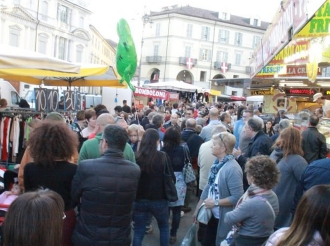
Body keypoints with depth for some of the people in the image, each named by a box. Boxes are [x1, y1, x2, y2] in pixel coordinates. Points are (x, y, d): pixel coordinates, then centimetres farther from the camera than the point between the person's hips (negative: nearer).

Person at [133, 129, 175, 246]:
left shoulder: (136, 157, -9)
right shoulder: (163, 157, -12)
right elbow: (172, 178, -6)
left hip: (139, 199, 1)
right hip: (159, 199, -1)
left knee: (138, 231, 14)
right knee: (164, 227, 24)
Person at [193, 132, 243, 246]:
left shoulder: (232, 168, -26)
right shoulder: (217, 163, -2)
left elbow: (237, 197, -28)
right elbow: (208, 188, 7)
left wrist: (215, 202, -20)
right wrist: (197, 208, 10)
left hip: (224, 218, -7)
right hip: (213, 214, 7)